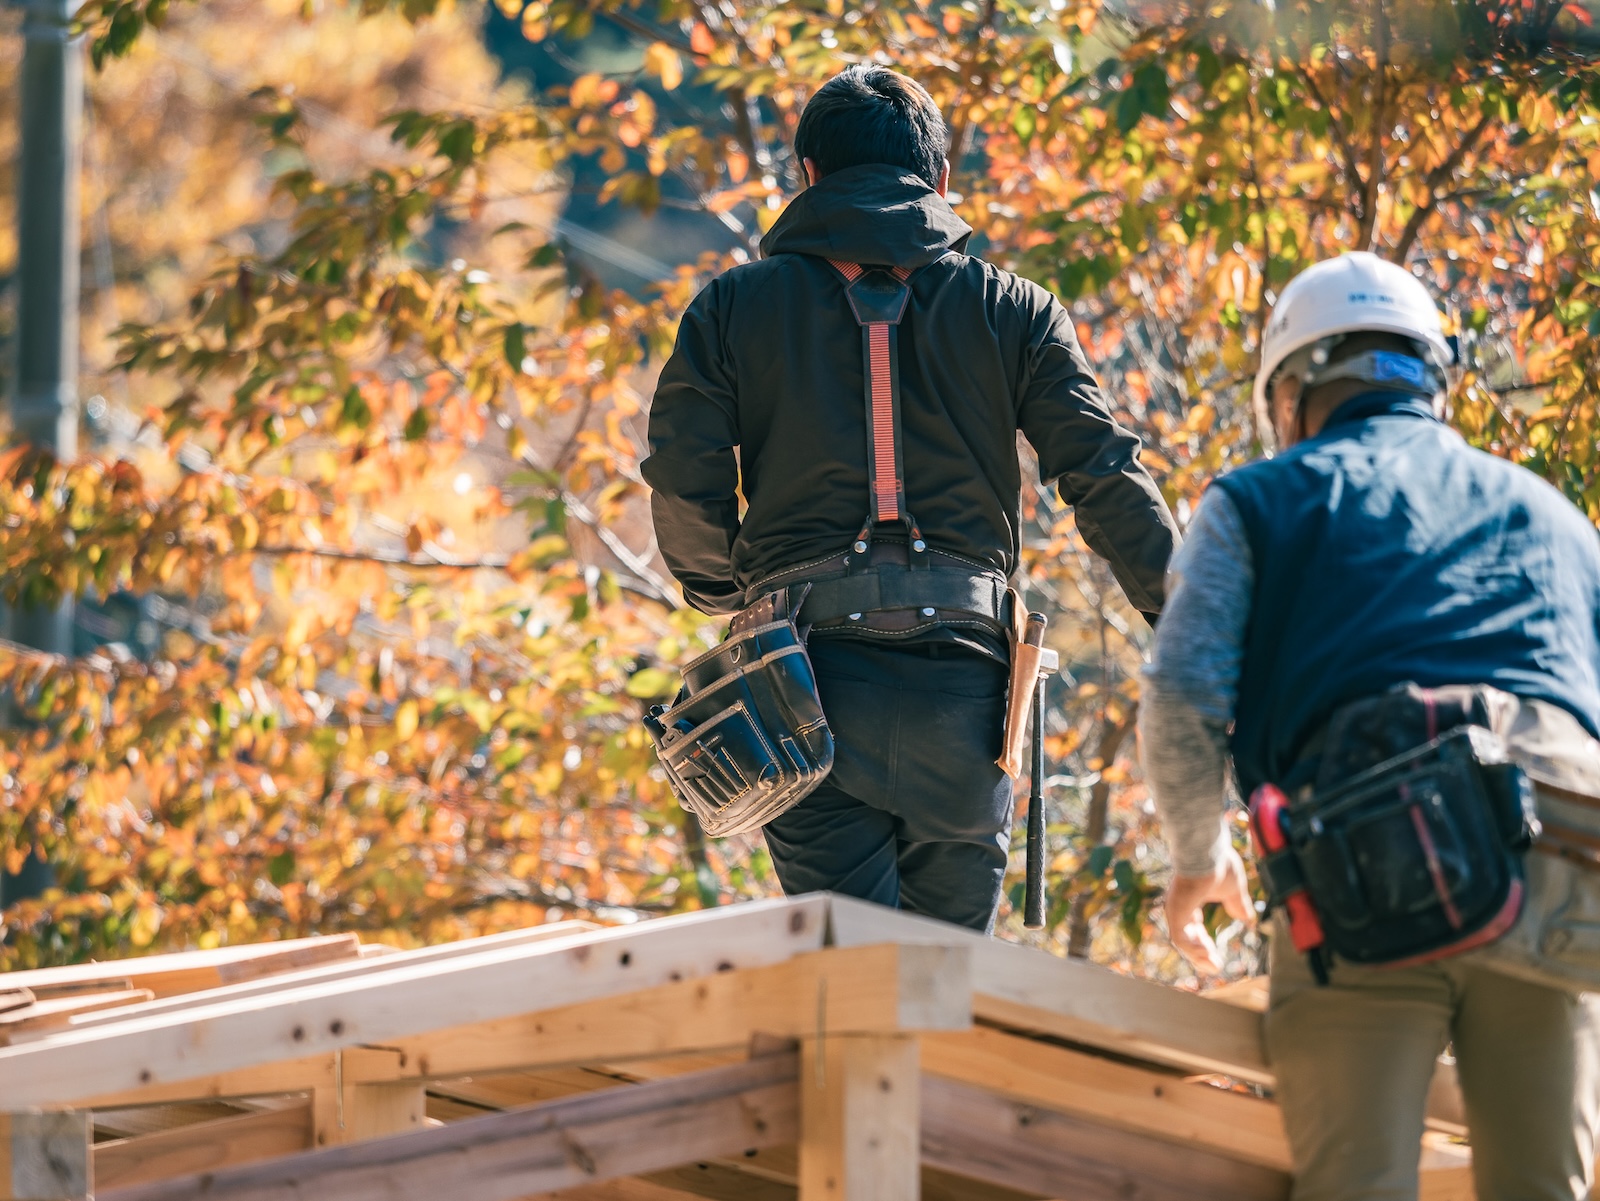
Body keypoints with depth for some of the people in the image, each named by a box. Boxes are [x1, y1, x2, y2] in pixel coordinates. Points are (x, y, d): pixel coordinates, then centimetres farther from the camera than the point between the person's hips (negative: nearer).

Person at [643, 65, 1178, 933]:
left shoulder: (735, 308, 8)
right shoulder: (1011, 312, 9)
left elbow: (684, 487, 2)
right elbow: (1105, 479, 1)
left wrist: (724, 589, 23)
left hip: (808, 684, -1)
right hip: (961, 683, 1)